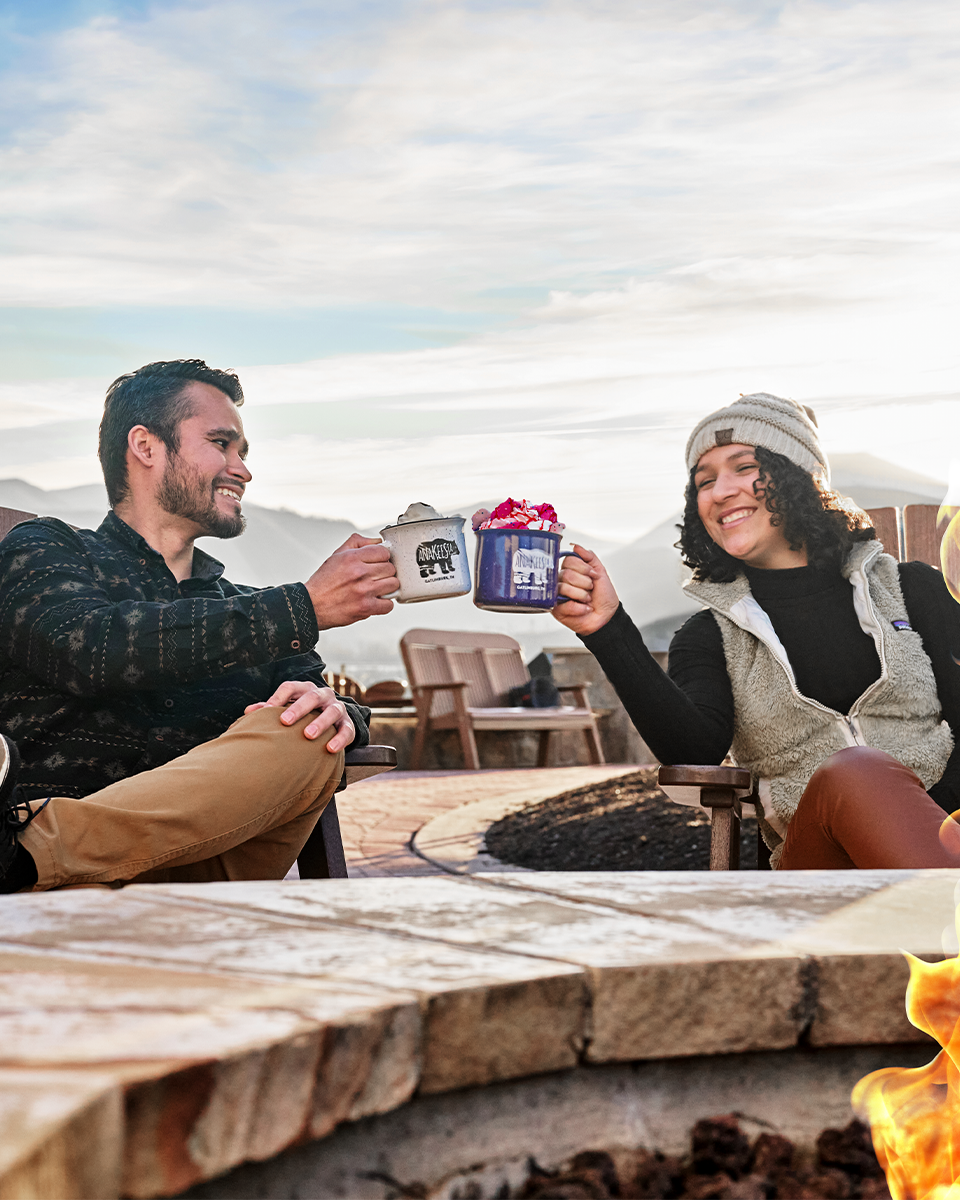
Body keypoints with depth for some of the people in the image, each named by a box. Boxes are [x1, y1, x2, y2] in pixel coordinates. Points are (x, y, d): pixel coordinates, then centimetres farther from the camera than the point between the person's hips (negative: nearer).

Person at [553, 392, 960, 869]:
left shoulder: (910, 588, 15)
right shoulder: (710, 636, 15)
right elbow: (695, 749, -6)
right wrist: (609, 632, -18)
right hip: (814, 852, 1)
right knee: (852, 773, -35)